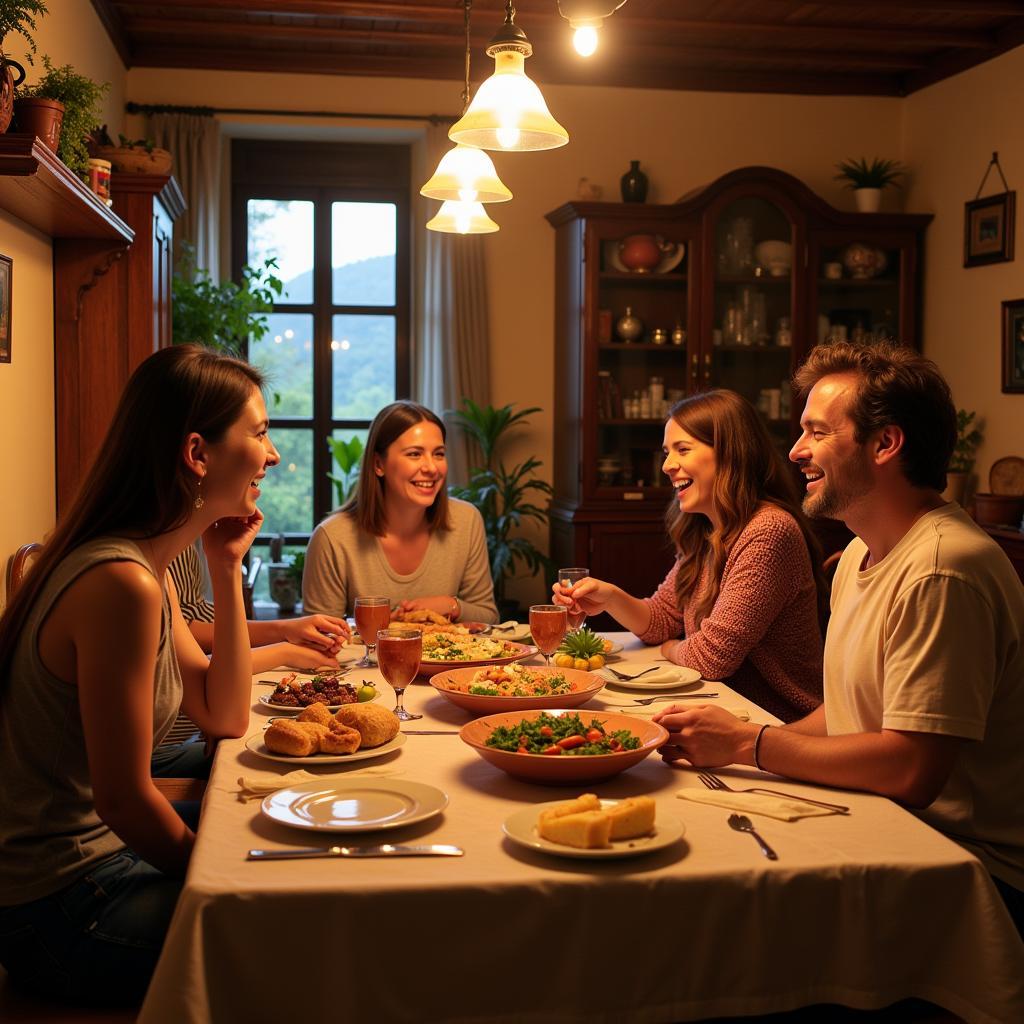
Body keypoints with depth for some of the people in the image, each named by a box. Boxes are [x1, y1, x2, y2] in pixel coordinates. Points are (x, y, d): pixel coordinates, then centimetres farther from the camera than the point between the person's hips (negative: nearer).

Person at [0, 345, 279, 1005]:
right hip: (57, 913, -9)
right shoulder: (120, 583, -26)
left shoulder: (149, 570, 5)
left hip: (97, 864, 9)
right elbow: (123, 799, -23)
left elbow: (225, 719, 7)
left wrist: (228, 570, -1)